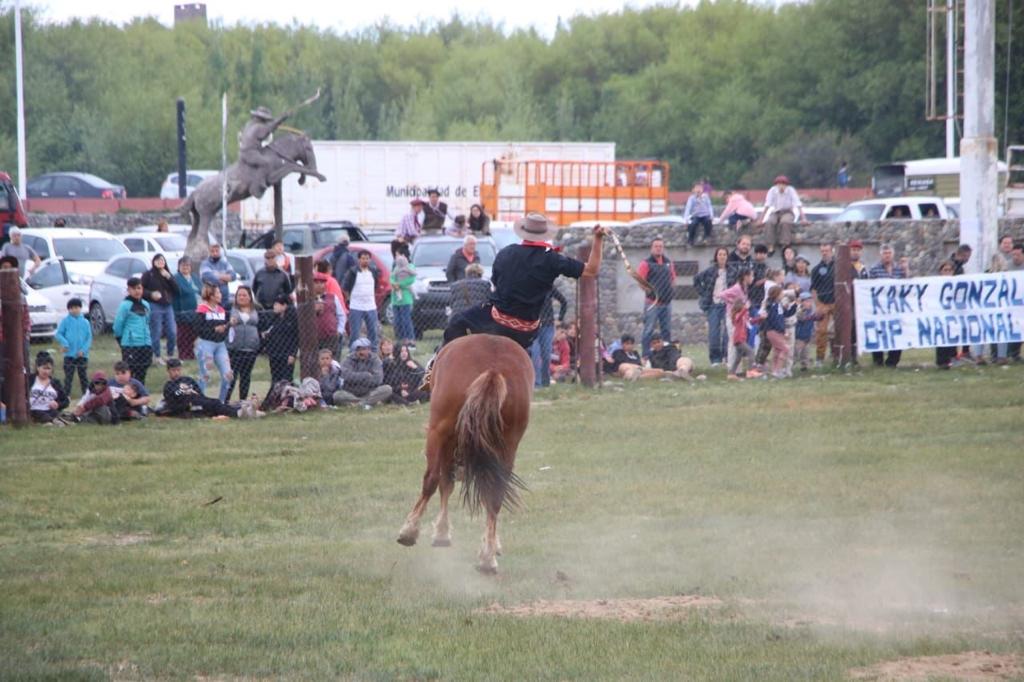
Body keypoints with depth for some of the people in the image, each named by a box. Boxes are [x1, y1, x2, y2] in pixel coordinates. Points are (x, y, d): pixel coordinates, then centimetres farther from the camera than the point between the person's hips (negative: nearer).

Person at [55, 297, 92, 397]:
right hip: (69, 354, -1)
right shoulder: (65, 321, 1)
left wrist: (84, 350, -10)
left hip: (82, 355, 1)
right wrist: (64, 343, -18)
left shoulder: (85, 322, 3)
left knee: (83, 376, 9)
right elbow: (58, 334, 0)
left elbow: (89, 338, 3)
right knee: (68, 377, 0)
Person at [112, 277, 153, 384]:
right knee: (129, 373, -6)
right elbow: (118, 326, -7)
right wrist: (121, 339, 3)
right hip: (130, 346, -6)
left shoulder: (145, 305, 11)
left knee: (141, 375, 10)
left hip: (146, 346, 6)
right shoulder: (125, 305, -8)